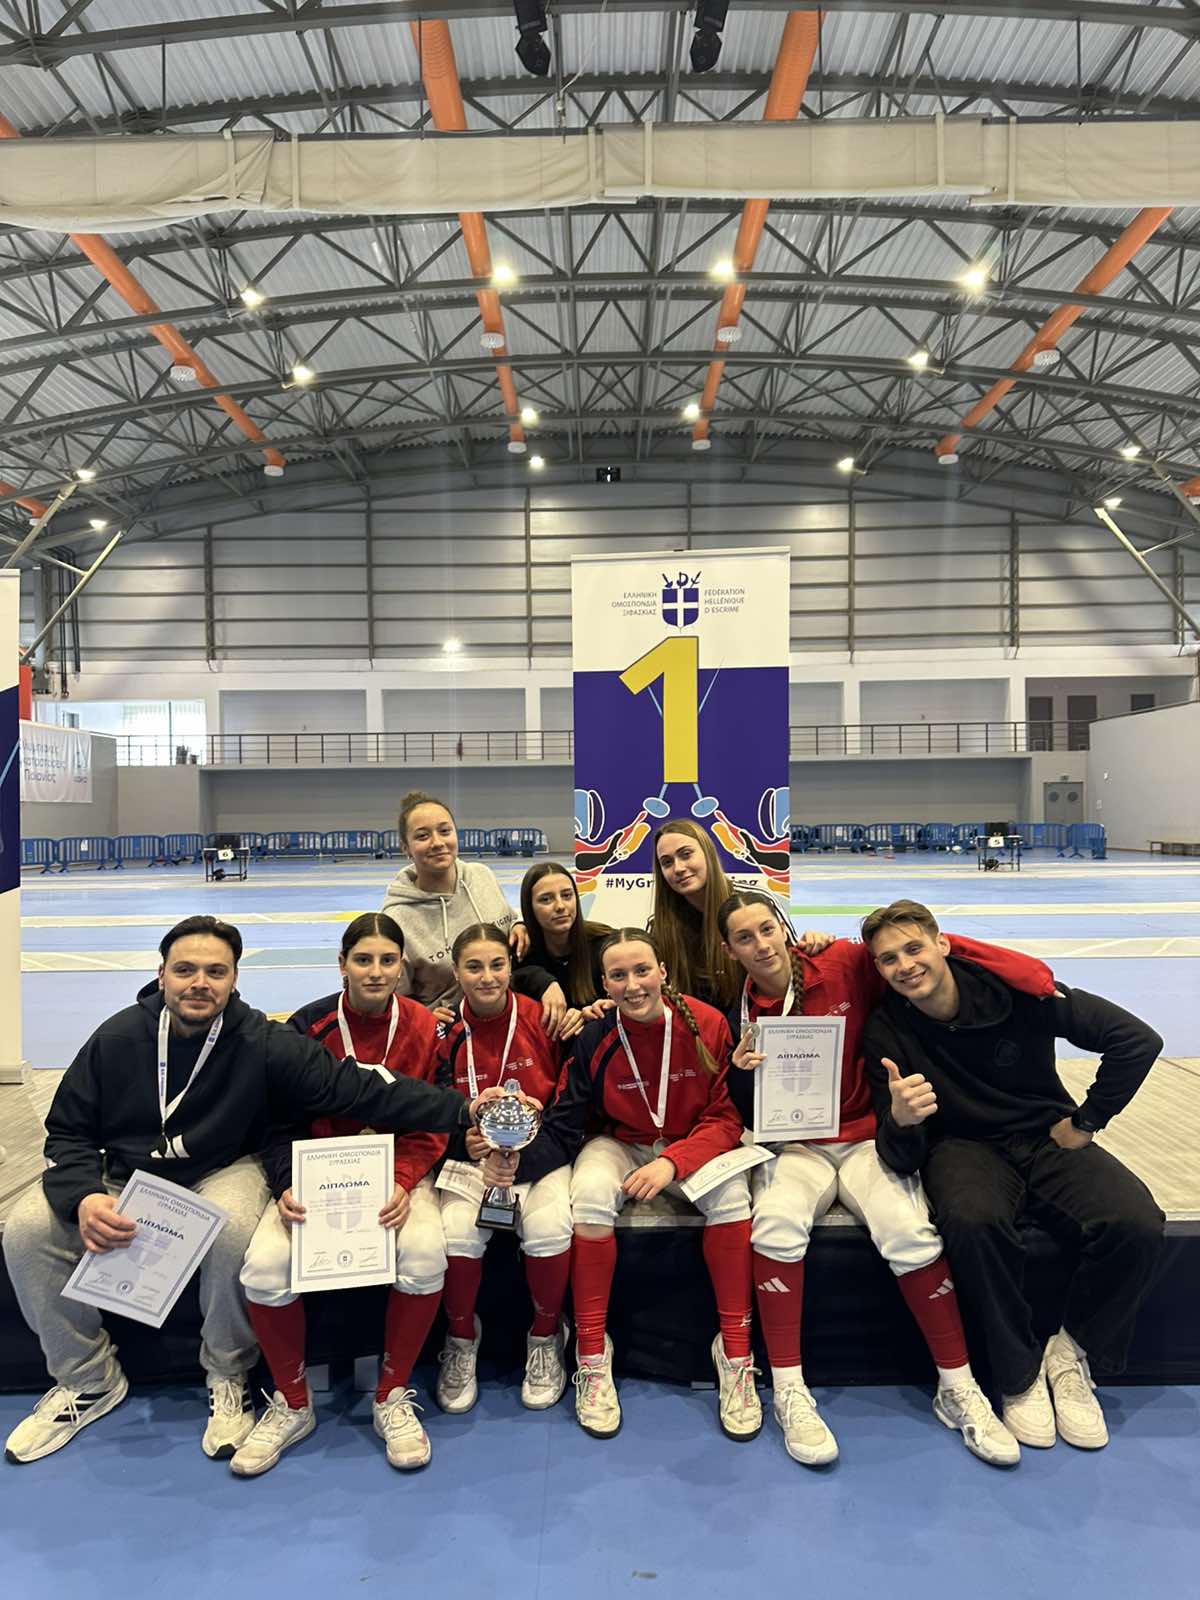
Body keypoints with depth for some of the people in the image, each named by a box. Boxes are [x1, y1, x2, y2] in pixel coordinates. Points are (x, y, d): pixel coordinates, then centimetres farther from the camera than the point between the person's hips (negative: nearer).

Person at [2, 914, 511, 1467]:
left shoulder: (262, 1044, -18)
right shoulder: (118, 1038, -12)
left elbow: (359, 1090, -25)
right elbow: (68, 1131, -2)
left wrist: (461, 1110, -35)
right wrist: (82, 1198, -23)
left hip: (221, 1174, -3)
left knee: (234, 1228, -34)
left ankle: (227, 1380, -4)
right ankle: (88, 1379, 7)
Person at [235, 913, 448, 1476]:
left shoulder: (423, 1028, -4)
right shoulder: (308, 1027, -4)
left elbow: (429, 1128, -3)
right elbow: (282, 1123, 0)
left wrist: (403, 1184, -20)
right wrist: (287, 1186, -18)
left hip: (399, 1173, -1)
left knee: (425, 1254, -31)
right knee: (264, 1265, -25)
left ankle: (392, 1398, -3)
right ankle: (292, 1405, 4)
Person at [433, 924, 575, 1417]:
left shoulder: (542, 1020, -7)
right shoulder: (446, 1033, -3)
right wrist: (467, 1143, -16)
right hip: (469, 1155, 1)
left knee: (549, 1227, -28)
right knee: (457, 1230, -25)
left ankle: (546, 1339, 3)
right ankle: (461, 1341, 6)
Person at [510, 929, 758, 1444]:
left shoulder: (708, 1025, -16)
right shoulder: (595, 1040, -14)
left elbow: (728, 1117, -13)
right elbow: (562, 1126, -14)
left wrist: (674, 1161, -30)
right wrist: (519, 1160, -36)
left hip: (695, 1146, 0)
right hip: (620, 1146, 1)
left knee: (730, 1193, -31)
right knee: (590, 1193, -31)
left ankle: (735, 1353, -14)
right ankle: (591, 1355, -15)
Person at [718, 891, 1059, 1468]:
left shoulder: (844, 965, -8)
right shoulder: (740, 1015, -2)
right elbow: (750, 1118, 1)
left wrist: (1033, 976, -15)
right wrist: (742, 1070, -21)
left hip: (865, 1137, 0)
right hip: (793, 1149, 1)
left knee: (909, 1230, -27)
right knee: (777, 1220, -31)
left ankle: (957, 1388, -6)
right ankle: (789, 1392, -18)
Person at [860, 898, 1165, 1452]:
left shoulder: (1015, 989, -16)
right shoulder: (885, 1033, -11)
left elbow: (1136, 1039, -8)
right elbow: (901, 1159, -13)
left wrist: (1085, 1122, -2)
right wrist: (900, 1121, -37)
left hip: (1046, 1137, 1)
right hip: (963, 1146, -1)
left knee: (1137, 1224, -27)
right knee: (972, 1219, -35)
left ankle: (1072, 1353, 1)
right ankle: (1020, 1374, -9)